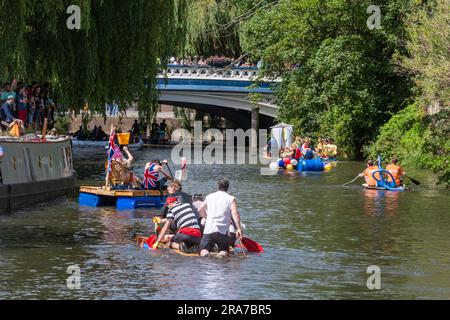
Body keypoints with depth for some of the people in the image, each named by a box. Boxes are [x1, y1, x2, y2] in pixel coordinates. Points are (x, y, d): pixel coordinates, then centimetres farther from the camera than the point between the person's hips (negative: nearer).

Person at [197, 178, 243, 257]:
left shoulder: (209, 196, 16)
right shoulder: (231, 199, 5)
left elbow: (200, 211, 22)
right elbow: (235, 213, -10)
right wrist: (239, 229, -17)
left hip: (208, 230, 1)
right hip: (222, 232, -1)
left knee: (204, 251, 5)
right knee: (224, 252, 11)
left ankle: (205, 254, -31)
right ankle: (222, 254, -25)